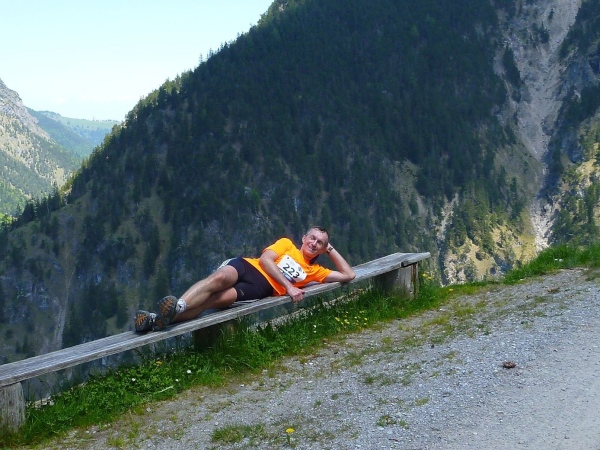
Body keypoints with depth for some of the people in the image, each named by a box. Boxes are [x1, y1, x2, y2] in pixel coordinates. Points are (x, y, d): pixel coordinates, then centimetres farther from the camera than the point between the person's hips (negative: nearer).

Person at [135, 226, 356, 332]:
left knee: (222, 298, -32)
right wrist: (288, 286, -6)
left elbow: (348, 275, 25)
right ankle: (176, 306, -51)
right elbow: (265, 259, 4)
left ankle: (160, 318, -50)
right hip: (247, 267, 1)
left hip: (261, 288, -1)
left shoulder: (313, 271, 25)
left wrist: (331, 249, 23)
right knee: (220, 278, -38)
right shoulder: (286, 244, 21)